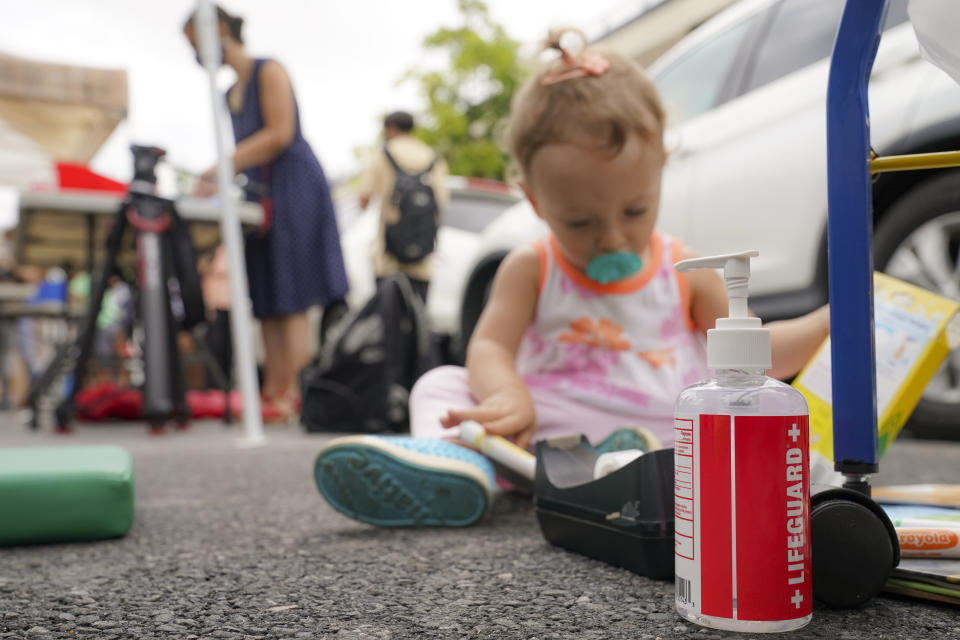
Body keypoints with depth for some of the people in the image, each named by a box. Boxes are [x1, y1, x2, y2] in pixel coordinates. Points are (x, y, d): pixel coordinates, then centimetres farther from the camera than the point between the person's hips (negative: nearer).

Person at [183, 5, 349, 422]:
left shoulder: (269, 71, -2)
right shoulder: (231, 93, 22)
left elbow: (280, 134, -14)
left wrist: (222, 168, -17)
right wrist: (214, 177, 4)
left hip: (293, 189, -8)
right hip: (260, 199, 8)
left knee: (292, 301, -11)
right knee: (267, 302, 3)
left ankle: (292, 395, -11)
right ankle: (272, 391, 5)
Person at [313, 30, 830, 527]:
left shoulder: (686, 274, 7)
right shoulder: (530, 269, 5)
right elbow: (490, 346, -7)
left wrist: (827, 323, -2)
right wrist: (507, 396, -29)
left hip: (663, 433, 1)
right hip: (544, 426, 0)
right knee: (442, 383, -10)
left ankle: (645, 460, -43)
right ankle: (448, 453, -41)